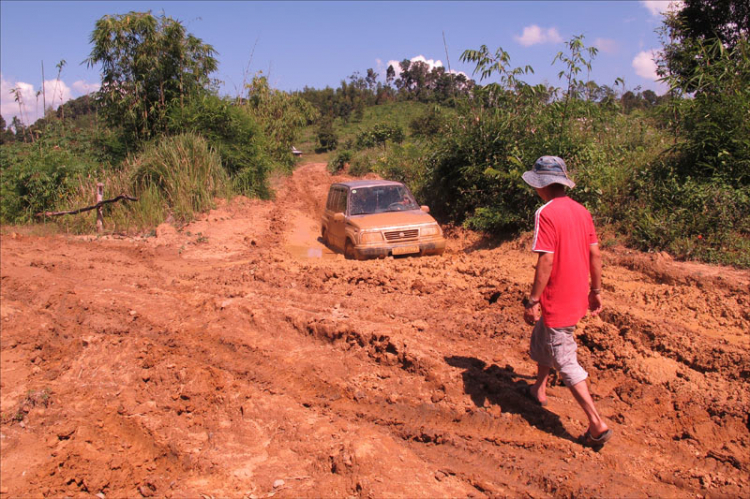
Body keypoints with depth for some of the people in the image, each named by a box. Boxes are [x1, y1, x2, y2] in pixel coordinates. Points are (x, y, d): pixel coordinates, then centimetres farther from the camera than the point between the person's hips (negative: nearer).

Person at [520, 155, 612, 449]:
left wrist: (532, 301, -18)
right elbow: (595, 254, 8)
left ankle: (597, 424, 2)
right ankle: (539, 389, 45)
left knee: (565, 362, 1)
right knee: (541, 337, 28)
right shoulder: (581, 210, 5)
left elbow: (546, 261, -23)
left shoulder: (546, 213, -18)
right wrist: (596, 290, 18)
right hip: (578, 296, 9)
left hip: (558, 301, -9)